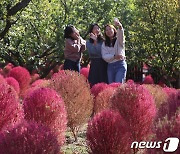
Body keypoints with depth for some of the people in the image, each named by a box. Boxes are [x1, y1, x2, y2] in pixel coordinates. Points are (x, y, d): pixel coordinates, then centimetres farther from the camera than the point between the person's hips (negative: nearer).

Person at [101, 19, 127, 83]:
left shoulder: (119, 40, 4)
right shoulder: (104, 44, 13)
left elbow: (121, 35, -21)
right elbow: (104, 56, 1)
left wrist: (120, 27, -43)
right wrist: (114, 56, -16)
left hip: (120, 65, -4)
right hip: (110, 66, 4)